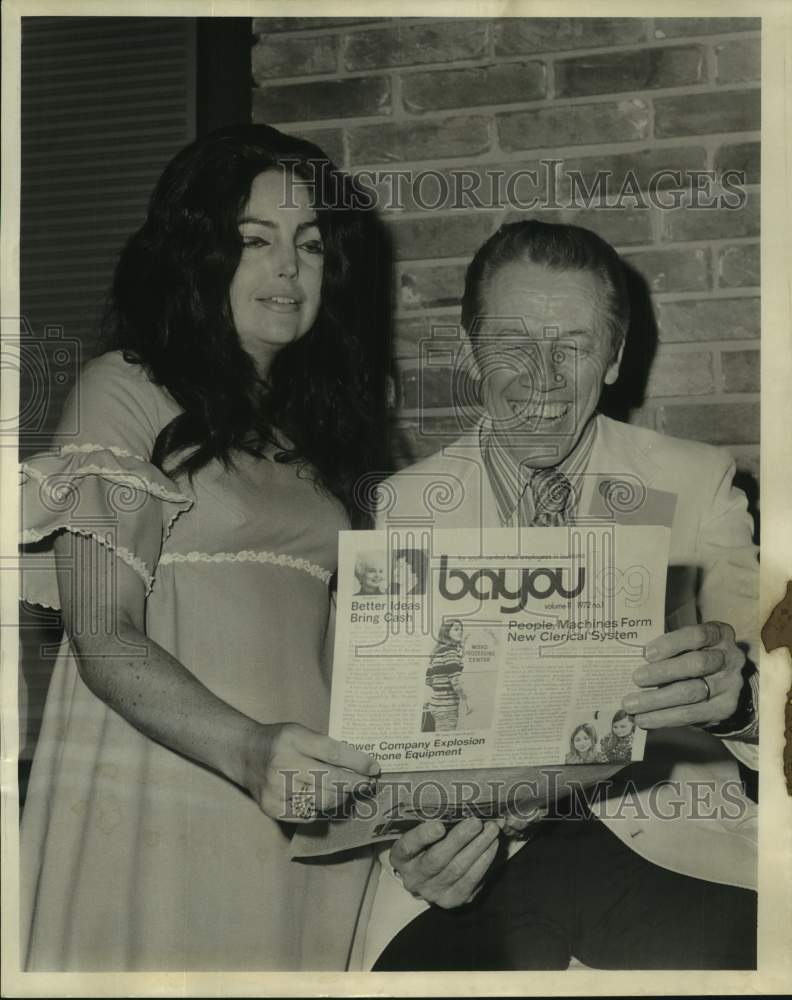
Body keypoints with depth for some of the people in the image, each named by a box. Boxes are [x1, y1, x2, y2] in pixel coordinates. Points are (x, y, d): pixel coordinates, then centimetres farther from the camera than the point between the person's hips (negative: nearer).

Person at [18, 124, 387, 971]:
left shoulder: (316, 425, 20)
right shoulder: (124, 392, -1)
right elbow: (104, 640, -10)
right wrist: (249, 751, -26)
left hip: (308, 826, 5)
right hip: (158, 815, -5)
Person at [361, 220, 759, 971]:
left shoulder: (696, 483, 8)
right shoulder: (405, 506, 9)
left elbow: (758, 674, 0)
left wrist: (734, 687, -25)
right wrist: (409, 840, -16)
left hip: (671, 848, 0)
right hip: (480, 857, 0)